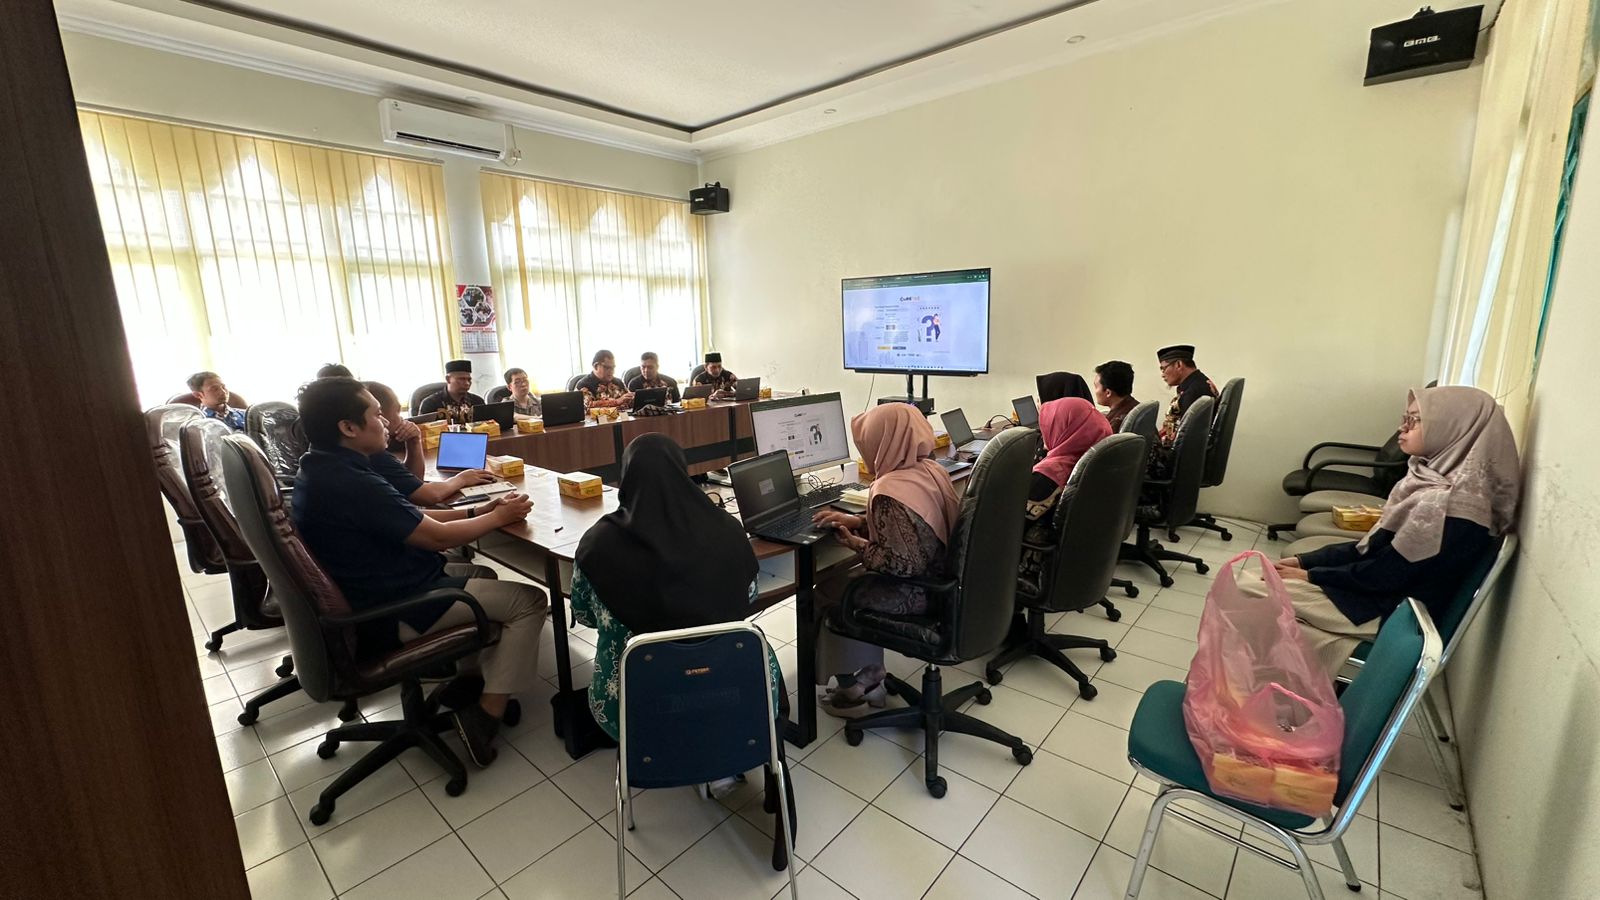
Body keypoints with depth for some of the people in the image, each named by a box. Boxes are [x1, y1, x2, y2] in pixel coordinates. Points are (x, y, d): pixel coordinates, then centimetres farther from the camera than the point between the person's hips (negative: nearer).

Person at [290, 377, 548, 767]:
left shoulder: (322, 471, 4)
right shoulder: (352, 483, -29)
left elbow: (413, 518, 8)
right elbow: (438, 537, -21)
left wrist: (477, 511, 2)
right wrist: (501, 517, -7)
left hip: (371, 590, 10)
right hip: (393, 614, -10)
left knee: (483, 575, 25)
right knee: (529, 601, -7)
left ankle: (470, 681, 22)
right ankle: (486, 716, -3)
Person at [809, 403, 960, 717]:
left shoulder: (890, 492, -28)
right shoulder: (931, 470, -1)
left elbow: (902, 563, -27)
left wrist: (858, 545, -13)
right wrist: (858, 521, 5)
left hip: (915, 594, -8)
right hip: (942, 583, 9)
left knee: (825, 591, 11)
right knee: (849, 578, 24)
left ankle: (849, 687, 27)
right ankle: (868, 679, 30)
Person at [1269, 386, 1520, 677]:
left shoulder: (1447, 504, -24)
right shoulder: (1436, 482, 5)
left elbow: (1387, 574, -21)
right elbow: (1373, 546, 8)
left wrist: (1311, 575, -11)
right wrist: (1305, 561, 1)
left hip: (1389, 615, -8)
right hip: (1382, 594, 8)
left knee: (1247, 592, -12)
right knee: (1248, 582, 2)